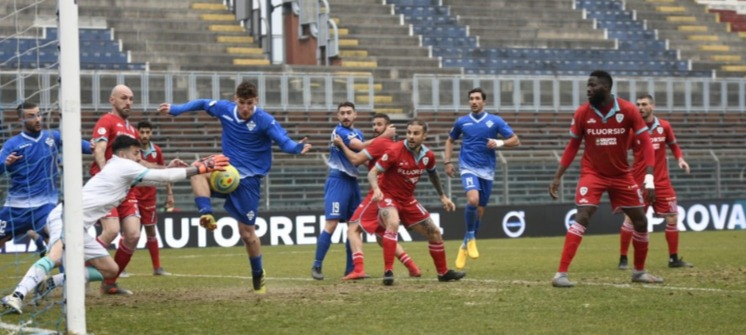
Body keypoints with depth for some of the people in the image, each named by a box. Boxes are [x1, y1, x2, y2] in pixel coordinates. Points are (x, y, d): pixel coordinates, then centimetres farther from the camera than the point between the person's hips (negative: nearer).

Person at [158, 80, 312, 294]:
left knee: (247, 232, -2)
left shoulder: (265, 121, -16)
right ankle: (206, 215, -37)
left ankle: (258, 276, 18)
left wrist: (298, 148, -46)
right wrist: (174, 110, 14)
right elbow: (202, 104, 14)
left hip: (249, 178, -4)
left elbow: (284, 141, -24)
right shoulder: (224, 109, -4)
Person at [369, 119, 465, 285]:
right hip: (388, 196, -6)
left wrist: (442, 196, 21)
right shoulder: (395, 151, -22)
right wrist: (376, 189, -40)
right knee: (393, 224, -36)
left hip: (408, 199, 6)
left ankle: (443, 273, 32)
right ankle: (388, 272, -34)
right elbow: (373, 173, -21)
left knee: (434, 233, 11)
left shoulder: (428, 155, -6)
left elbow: (432, 174, 18)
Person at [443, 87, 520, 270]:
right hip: (468, 168, -1)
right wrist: (447, 162, 10)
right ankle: (470, 236, -6)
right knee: (473, 199, -27)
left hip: (487, 171, 1)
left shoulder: (495, 121, 2)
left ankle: (465, 246, 24)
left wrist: (499, 143, -17)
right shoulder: (462, 122, 5)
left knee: (480, 210, 6)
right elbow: (450, 141, 21)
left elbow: (515, 140, 1)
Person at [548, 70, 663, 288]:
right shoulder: (582, 113, -9)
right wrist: (557, 177, -2)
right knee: (582, 218, -20)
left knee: (640, 220, 5)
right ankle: (561, 274, -23)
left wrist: (649, 176, -21)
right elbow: (572, 147, 1)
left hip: (621, 175, 2)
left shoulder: (628, 110, -12)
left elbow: (645, 142, -11)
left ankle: (639, 271, 26)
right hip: (592, 173, -2)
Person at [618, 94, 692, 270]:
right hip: (638, 181, -2)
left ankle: (674, 258, 12)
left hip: (661, 181, 2)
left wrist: (680, 159, 0)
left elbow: (673, 145, 17)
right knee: (630, 218, -4)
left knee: (672, 217, 1)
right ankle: (623, 258, 7)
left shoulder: (664, 126, 1)